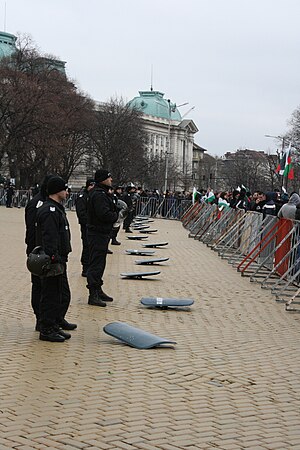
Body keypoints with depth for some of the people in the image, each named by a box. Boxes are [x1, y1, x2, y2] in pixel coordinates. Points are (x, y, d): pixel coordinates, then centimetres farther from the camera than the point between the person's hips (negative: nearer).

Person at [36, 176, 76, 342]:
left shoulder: (56, 209, 17)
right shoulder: (50, 212, -18)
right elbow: (49, 239, -25)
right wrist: (54, 258, -28)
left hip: (58, 261, 11)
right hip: (53, 261, -11)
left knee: (63, 294, 21)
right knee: (51, 295, -6)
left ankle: (58, 321, 36)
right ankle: (46, 330, 0)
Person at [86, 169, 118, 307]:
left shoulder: (102, 193, 16)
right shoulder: (99, 195, -19)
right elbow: (104, 214, -27)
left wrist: (115, 214, 3)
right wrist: (117, 215, -11)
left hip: (102, 233, 11)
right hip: (98, 234, -11)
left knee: (100, 263, 18)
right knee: (96, 265, -8)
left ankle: (98, 290, 28)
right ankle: (93, 295, -6)